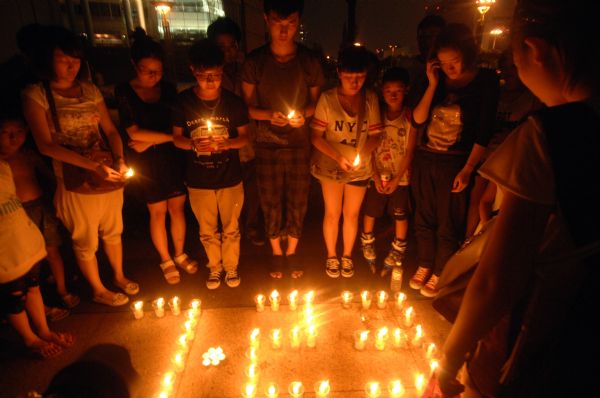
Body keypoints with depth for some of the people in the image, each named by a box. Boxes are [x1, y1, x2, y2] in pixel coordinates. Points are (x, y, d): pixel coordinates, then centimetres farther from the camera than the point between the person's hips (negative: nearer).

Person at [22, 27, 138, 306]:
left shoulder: (90, 90, 4)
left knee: (113, 231, 20)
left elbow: (110, 130, 5)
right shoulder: (36, 95, -9)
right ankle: (99, 291, 35)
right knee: (85, 241, 13)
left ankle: (120, 277, 43)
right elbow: (46, 145, -16)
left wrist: (119, 160, -14)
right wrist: (93, 166, -25)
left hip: (108, 174, 4)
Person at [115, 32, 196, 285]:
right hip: (147, 162, -3)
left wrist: (151, 140, -12)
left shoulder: (168, 89, 3)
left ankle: (180, 254, 31)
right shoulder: (124, 92, -5)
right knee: (158, 211, 8)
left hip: (173, 157, 3)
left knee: (177, 207, 11)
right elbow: (134, 132, -13)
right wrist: (170, 136, -14)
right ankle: (166, 261, 27)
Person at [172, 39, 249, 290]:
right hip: (198, 181, 1)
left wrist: (228, 143, -23)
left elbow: (245, 137, -1)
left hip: (230, 178, 0)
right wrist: (193, 144, -22)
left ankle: (231, 267, 37)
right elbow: (176, 137, 0)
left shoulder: (233, 102, -8)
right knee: (207, 231, 16)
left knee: (230, 228, 14)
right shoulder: (183, 102, -7)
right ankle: (215, 267, 39)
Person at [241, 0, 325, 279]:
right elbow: (246, 105, 1)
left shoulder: (309, 60, -2)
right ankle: (276, 252, 33)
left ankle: (292, 251, 33)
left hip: (299, 143, 1)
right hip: (267, 143, 0)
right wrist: (268, 114, -19)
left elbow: (316, 100, 7)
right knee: (271, 202, 8)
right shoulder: (255, 61, -4)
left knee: (298, 201, 9)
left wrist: (304, 113, -14)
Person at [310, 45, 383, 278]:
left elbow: (375, 135, -1)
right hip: (330, 166, -2)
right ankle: (331, 256, 30)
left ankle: (347, 255, 33)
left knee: (352, 214, 12)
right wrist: (338, 157, -23)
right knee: (332, 213, 9)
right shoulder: (327, 99, -11)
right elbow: (316, 137, -11)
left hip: (360, 168, 2)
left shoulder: (371, 99, -4)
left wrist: (361, 154, -20)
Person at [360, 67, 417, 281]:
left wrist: (396, 179, -10)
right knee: (370, 213, 9)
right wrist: (376, 176, -9)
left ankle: (396, 255, 30)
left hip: (401, 176, -1)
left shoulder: (410, 117, -8)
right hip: (377, 175, 1)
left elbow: (409, 151, -7)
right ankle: (368, 249, 35)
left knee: (401, 215, 8)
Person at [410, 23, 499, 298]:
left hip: (455, 163, -3)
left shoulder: (485, 80, -5)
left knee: (449, 223, 7)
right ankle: (424, 265, 34)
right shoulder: (437, 78, 5)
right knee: (424, 218, 14)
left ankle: (439, 274, 26)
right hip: (425, 159, 4)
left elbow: (484, 131, -7)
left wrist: (467, 169, -13)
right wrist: (433, 84, -11)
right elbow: (418, 118, -4)